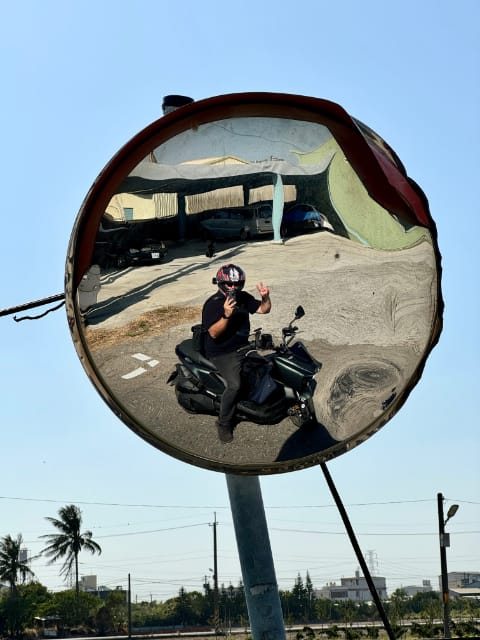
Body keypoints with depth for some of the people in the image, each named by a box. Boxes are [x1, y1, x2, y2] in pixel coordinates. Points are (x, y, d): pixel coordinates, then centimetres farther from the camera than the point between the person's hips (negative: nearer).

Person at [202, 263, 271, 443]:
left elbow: (263, 309, 9)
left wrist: (265, 297, -12)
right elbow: (213, 333, -23)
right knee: (234, 384, -27)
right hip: (222, 352, -7)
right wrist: (226, 315, -37)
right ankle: (224, 424, -11)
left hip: (243, 346, 7)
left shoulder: (243, 298, 5)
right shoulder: (212, 304, -16)